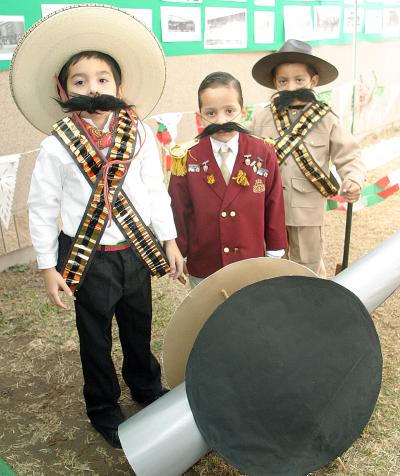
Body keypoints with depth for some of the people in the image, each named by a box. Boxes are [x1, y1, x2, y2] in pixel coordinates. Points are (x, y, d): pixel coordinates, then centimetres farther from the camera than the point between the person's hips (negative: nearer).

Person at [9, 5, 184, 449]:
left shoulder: (139, 134, -6)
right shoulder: (56, 146, -13)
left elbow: (155, 189, 2)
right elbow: (41, 207, -6)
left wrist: (169, 241, 4)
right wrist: (48, 267, -5)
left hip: (138, 250, 3)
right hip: (89, 258, -2)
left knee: (139, 325, 21)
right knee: (95, 336, 15)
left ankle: (145, 386, 50)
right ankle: (103, 409, 39)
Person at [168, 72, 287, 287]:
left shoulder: (263, 154, -6)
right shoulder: (187, 159, -7)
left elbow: (273, 205, 0)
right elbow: (179, 210, -2)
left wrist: (275, 254, 3)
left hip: (252, 265, 1)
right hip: (203, 268, 0)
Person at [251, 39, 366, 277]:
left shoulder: (326, 120, -6)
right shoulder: (263, 118, -2)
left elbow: (350, 156, -5)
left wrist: (353, 180, -23)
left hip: (308, 211, -1)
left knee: (308, 270, 14)